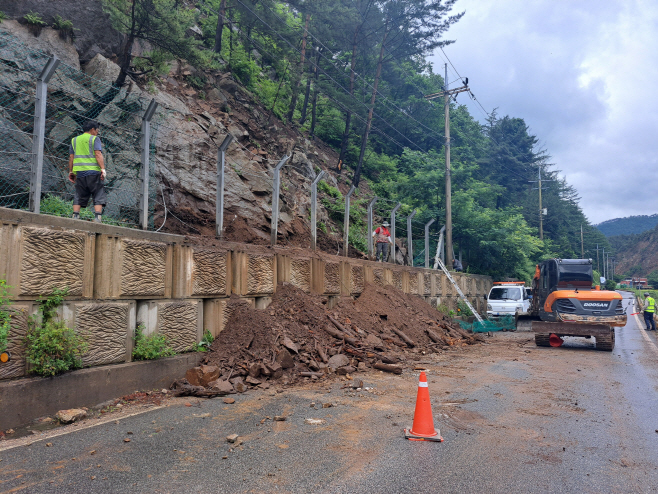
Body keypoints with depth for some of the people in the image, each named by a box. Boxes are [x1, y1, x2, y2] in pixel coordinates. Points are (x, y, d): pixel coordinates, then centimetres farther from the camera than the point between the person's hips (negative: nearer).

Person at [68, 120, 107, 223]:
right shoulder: (94, 139, 4)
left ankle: (75, 216, 1)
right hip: (93, 172, -5)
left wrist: (71, 172, 18)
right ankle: (97, 218, -14)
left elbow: (71, 157, 16)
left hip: (79, 172, 5)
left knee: (78, 197, 9)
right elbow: (98, 154, -10)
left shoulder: (74, 140, 19)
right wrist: (103, 169, -15)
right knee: (98, 196, -3)